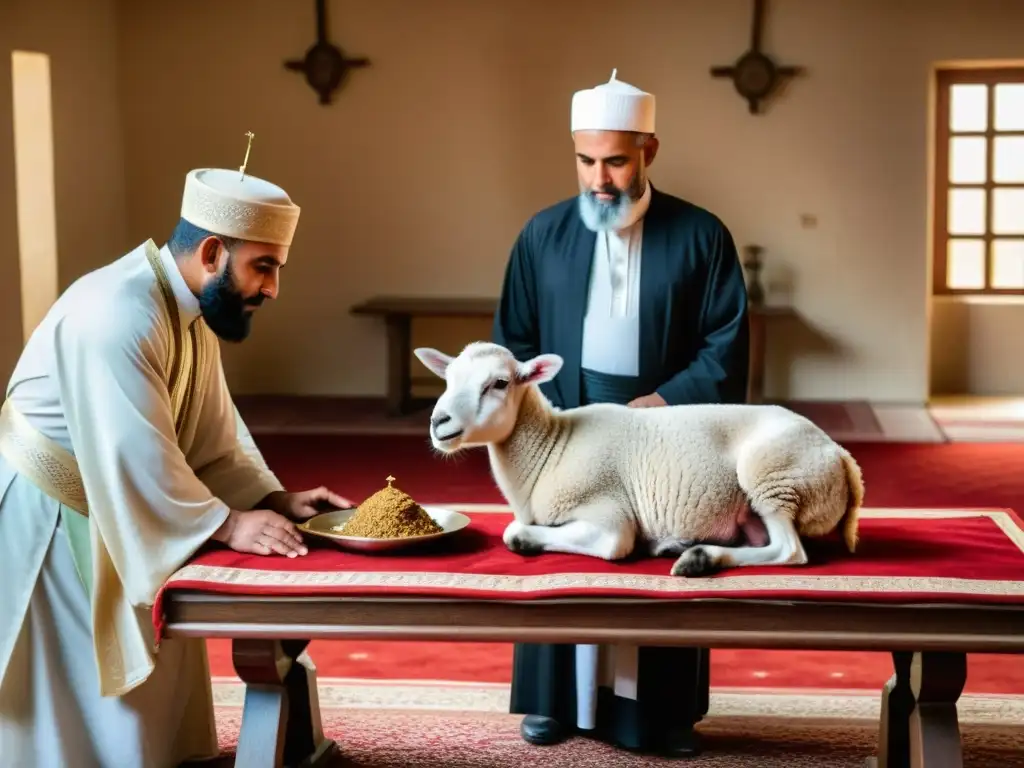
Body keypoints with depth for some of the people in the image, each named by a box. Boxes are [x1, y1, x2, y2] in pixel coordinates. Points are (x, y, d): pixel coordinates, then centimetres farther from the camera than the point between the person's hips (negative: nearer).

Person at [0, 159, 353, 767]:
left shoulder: (194, 310, 1)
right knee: (70, 702, 2)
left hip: (111, 518, 9)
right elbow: (135, 461, -31)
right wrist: (229, 523, -26)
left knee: (145, 697, 16)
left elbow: (213, 434, 7)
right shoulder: (119, 317, -30)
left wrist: (276, 500, -4)